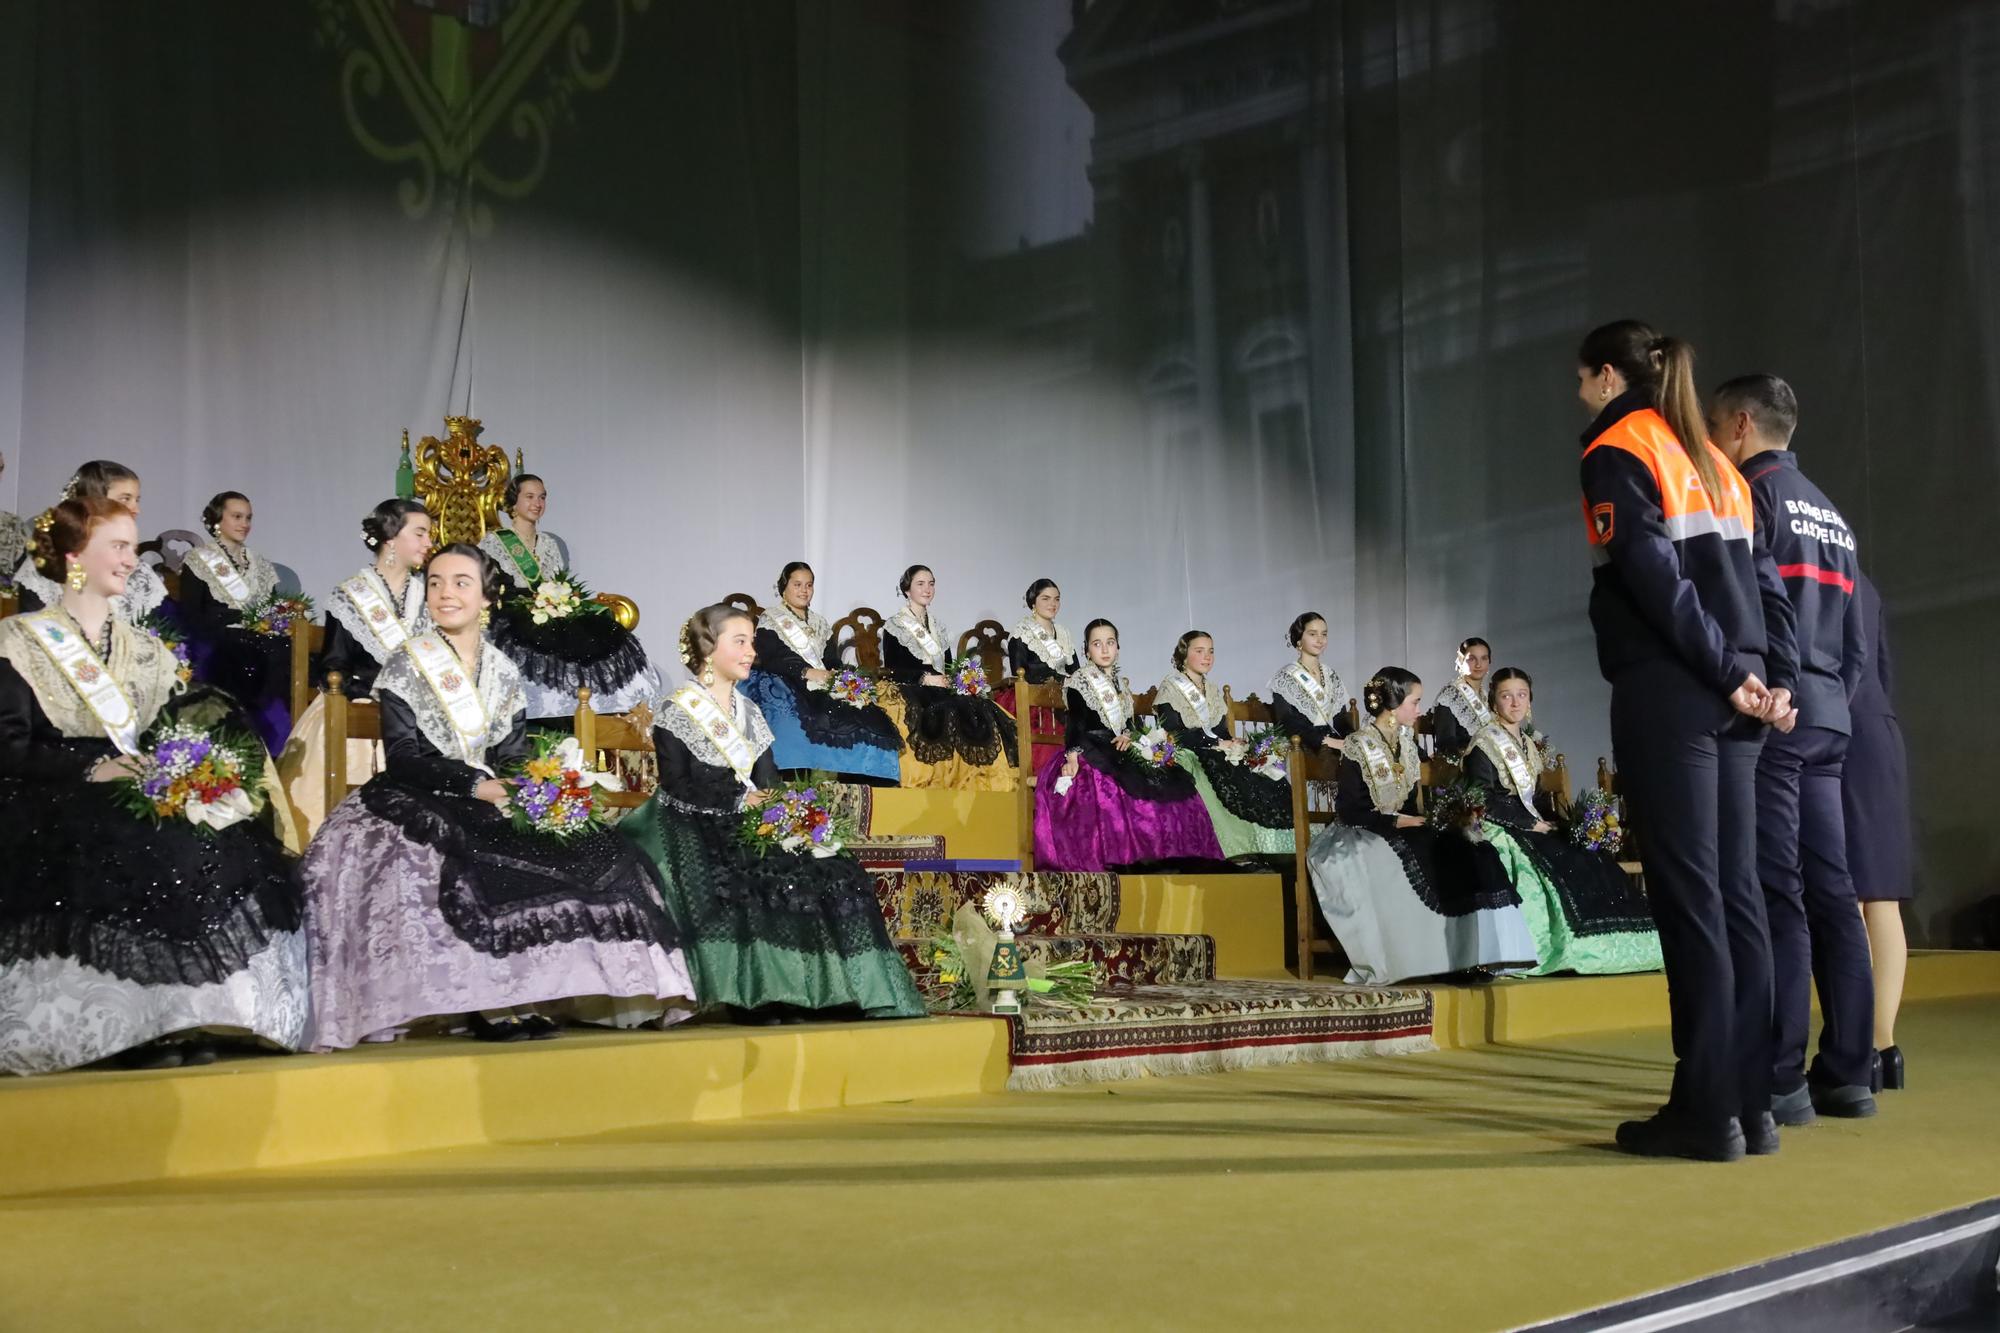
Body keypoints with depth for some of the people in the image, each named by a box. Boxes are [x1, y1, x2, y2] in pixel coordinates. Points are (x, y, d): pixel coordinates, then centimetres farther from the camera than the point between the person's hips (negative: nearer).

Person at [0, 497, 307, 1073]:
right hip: (55, 804, -5)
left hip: (142, 793, 5)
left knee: (228, 842, -25)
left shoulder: (144, 650, 23)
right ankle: (134, 1026, -29)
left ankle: (188, 1018, -24)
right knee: (142, 851, -36)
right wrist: (92, 769, -19)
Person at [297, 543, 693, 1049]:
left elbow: (513, 756, 8)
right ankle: (487, 1005, -31)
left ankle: (530, 996, -20)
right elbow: (403, 755, -9)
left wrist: (512, 789, -15)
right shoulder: (406, 665, 0)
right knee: (465, 857, -36)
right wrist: (474, 784, -21)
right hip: (418, 803, -4)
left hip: (489, 803, 5)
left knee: (591, 850, -16)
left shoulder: (503, 673, 14)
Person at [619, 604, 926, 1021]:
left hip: (749, 827, 6)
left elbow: (768, 781, 14)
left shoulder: (749, 712, 19)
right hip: (694, 831, -6)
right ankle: (757, 998, -30)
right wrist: (740, 799, -15)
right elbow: (678, 787, -12)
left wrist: (768, 802, -9)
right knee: (743, 881, -36)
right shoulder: (676, 713, -1)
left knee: (835, 873, -15)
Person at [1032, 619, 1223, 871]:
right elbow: (1076, 723, -9)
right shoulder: (1080, 682, -1)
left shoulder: (1119, 682, 19)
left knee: (1172, 782, -8)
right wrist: (1072, 756, -21)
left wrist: (1127, 736, 0)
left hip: (1118, 751, 7)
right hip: (1091, 753, -7)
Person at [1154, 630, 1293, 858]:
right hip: (1186, 758, -7)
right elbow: (1174, 734, -12)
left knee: (1271, 785, -17)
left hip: (1216, 756, 7)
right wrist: (1218, 743, -12)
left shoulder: (1212, 690, 21)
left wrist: (1233, 744, -5)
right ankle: (1240, 855, -26)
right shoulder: (1170, 689, -2)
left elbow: (1222, 732, 18)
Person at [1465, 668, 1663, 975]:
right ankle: (1576, 950, -28)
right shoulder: (1484, 744, -4)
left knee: (1590, 860, -14)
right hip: (1499, 831, -7)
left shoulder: (1528, 744, 20)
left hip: (1531, 827, 7)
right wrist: (1531, 824, -15)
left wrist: (1545, 822, -1)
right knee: (1564, 864, -28)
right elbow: (1484, 803, -13)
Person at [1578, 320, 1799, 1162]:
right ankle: (1749, 1103, 9)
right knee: (1734, 892, 7)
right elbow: (1763, 578, 14)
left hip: (1666, 695, -8)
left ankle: (1707, 1111, -6)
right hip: (1732, 702, 8)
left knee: (1688, 898, -7)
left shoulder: (1616, 455, -2)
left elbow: (1655, 579, -14)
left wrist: (1726, 673, -12)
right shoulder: (1713, 462, 22)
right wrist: (1777, 677, 5)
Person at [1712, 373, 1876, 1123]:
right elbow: (1856, 643, 21)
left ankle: (1781, 1078, -10)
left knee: (1775, 893, -10)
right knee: (1830, 891, 6)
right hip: (1826, 717, 8)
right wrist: (1831, 700, 21)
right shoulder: (1830, 513, 22)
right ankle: (1848, 1072, 7)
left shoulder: (1752, 492, -3)